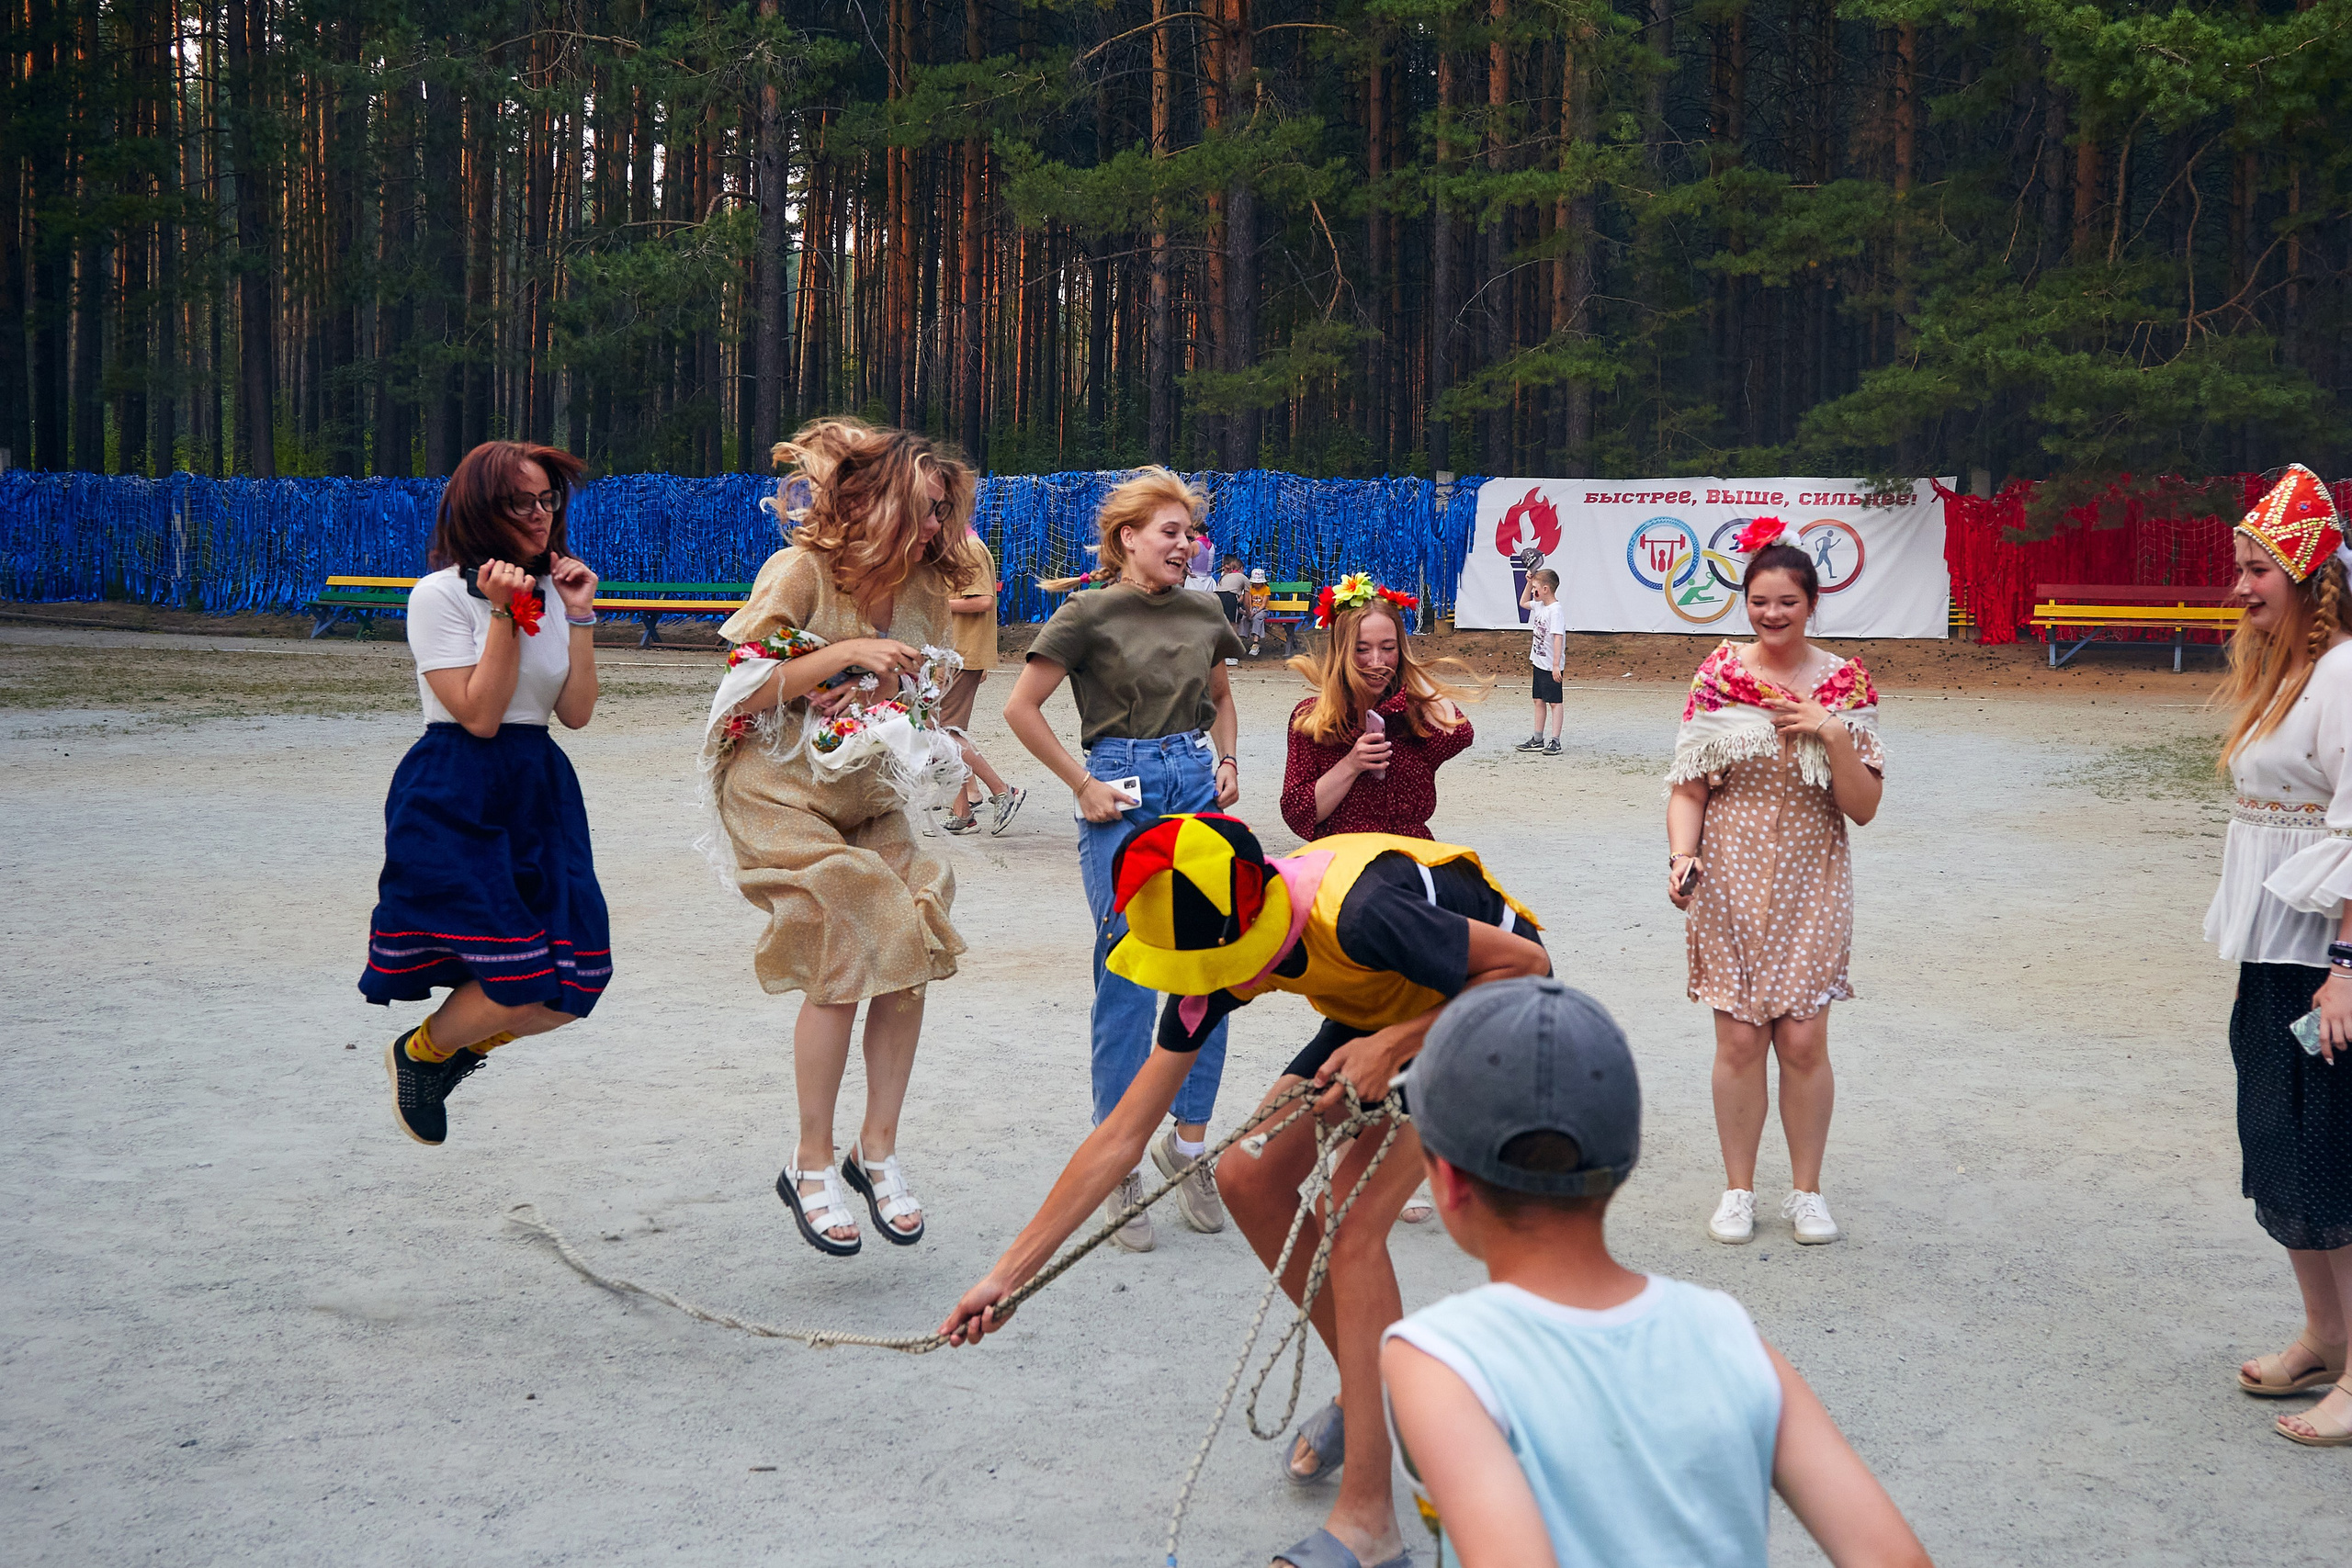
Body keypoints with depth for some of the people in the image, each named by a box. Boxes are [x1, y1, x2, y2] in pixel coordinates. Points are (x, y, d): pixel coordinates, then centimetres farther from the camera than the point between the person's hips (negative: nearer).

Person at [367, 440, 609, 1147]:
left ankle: (458, 1044, 27)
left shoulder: (547, 589, 12)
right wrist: (504, 614, -17)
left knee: (577, 983, -2)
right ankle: (417, 1053, 17)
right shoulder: (441, 595, -8)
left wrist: (580, 617, 0)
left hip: (539, 791, 7)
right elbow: (480, 715, -15)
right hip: (457, 801, -7)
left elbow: (577, 712, 6)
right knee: (519, 982, -14)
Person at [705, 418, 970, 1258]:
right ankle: (811, 1167, 0)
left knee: (911, 955, -8)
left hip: (868, 799, 6)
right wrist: (846, 654, -24)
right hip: (782, 796, -6)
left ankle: (877, 1149, 8)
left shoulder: (923, 588, 2)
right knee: (845, 961, -16)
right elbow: (745, 691, -18)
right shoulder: (801, 572, -16)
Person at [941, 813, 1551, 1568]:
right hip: (1384, 1012, 7)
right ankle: (1367, 1385, 20)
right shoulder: (1216, 951, -17)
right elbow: (1122, 1134, -11)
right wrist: (1009, 1273, -11)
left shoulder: (1359, 915, -40)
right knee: (1249, 1177, -1)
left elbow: (1526, 963, -25)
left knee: (1351, 1220, -19)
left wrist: (1399, 1043, -29)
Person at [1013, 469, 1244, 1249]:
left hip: (1198, 793, 5)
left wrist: (1226, 761, 10)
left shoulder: (1203, 612, 11)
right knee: (1128, 981, -3)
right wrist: (1084, 785, -6)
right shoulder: (1091, 612, -4)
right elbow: (1021, 707, -4)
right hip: (1124, 799, -5)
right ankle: (1120, 1168, 6)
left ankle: (1189, 1142, 19)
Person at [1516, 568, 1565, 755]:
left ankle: (1555, 742, -5)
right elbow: (1523, 603, 30)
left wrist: (1556, 665, -28)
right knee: (1539, 701, 13)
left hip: (1551, 666, -9)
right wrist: (1529, 582, 17)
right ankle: (1537, 740, 20)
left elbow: (1558, 638, -24)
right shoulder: (1540, 605, 9)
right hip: (1539, 663, 9)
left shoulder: (1556, 610, -19)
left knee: (1554, 702, -5)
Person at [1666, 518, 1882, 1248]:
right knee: (1739, 1040, 3)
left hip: (1810, 884, 0)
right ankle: (1738, 1188, 17)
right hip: (1730, 881, 0)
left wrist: (1833, 734, -16)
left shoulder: (1845, 682, 0)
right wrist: (1682, 854, -15)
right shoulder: (1718, 673, -1)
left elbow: (1864, 807, -2)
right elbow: (1688, 783, 1)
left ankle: (1806, 1189, 17)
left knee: (1803, 1041, 0)